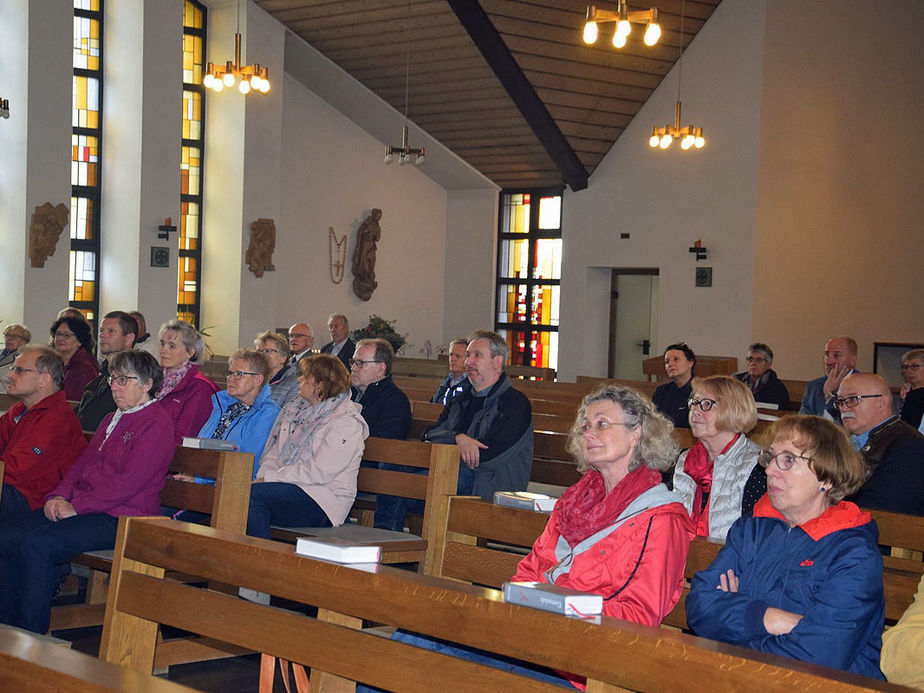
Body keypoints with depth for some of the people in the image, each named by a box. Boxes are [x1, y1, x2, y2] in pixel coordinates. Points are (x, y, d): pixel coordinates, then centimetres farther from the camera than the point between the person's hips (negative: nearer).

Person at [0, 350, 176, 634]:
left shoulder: (157, 423, -8)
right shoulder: (111, 419, 23)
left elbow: (129, 481, -17)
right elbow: (82, 462, 21)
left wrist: (77, 506, -17)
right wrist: (58, 497, 2)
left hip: (120, 518, -9)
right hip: (79, 508, 9)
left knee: (37, 544, -27)